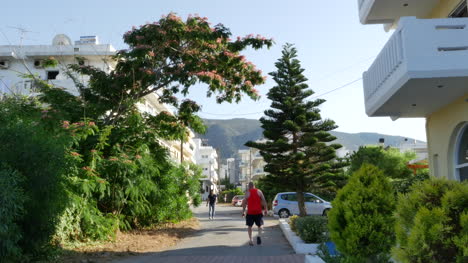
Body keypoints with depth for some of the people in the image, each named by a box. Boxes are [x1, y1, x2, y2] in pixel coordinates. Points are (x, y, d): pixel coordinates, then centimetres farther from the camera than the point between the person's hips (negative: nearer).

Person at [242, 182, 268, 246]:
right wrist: (266, 209, 5)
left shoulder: (247, 193, -1)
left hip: (250, 212, -1)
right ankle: (259, 235, -16)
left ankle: (250, 239, 5)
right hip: (258, 212, 1)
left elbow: (244, 202, -4)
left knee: (250, 226, 12)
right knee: (260, 225, 10)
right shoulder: (259, 191, 3)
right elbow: (264, 201, -1)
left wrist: (243, 211, 2)